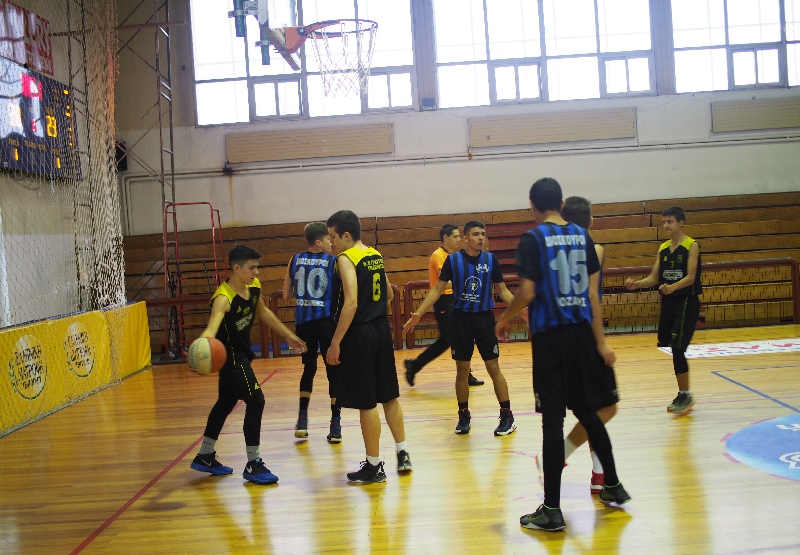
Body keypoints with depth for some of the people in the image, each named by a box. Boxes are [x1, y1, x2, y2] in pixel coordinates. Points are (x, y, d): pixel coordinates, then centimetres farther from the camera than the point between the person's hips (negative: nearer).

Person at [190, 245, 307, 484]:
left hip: (241, 351, 9)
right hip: (229, 354, -9)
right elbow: (213, 324, -48)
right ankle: (253, 465, -3)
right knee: (256, 400, -14)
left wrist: (287, 335, 18)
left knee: (227, 401, 20)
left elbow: (263, 312, 13)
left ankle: (205, 456, 36)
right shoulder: (224, 298, -30)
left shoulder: (254, 286, -6)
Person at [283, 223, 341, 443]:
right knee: (333, 371, 4)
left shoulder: (295, 261, 5)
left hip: (303, 321, 4)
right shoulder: (334, 262, -6)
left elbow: (286, 296, 9)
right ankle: (335, 425, 4)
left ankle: (302, 420, 17)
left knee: (309, 368, 20)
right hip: (326, 320, -4)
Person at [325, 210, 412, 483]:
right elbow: (389, 294, 20)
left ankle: (374, 466, 10)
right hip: (381, 330, 8)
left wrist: (335, 343, -20)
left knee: (366, 402, 1)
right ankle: (403, 453, 25)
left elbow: (351, 303, -23)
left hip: (358, 335, -8)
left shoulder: (346, 259, -14)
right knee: (389, 396, 17)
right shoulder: (376, 255, 11)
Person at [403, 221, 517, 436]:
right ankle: (464, 416, 20)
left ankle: (507, 416, 8)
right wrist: (418, 313, -6)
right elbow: (437, 289, 2)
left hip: (485, 319, 0)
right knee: (462, 370, 7)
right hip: (461, 319, 0)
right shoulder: (453, 260, -2)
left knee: (494, 368, 0)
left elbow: (503, 291, 6)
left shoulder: (491, 260, 0)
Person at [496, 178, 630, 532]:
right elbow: (592, 294, 6)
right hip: (581, 332, 5)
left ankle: (552, 510, 5)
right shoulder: (582, 236, 7)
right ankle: (613, 486, 32)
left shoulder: (533, 238, -8)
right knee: (587, 411, 20)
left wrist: (504, 319, 3)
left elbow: (527, 293, -14)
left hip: (550, 335, -5)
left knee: (553, 420, -2)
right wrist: (600, 341, 9)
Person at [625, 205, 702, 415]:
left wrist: (673, 287, -36)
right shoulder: (663, 248, 10)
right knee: (674, 349, 10)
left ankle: (685, 395, -1)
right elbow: (654, 278, 9)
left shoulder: (691, 246, -8)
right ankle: (683, 395, 21)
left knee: (677, 348, -12)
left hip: (687, 302, -6)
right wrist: (636, 284, -10)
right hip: (668, 302, 6)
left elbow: (690, 277, -18)